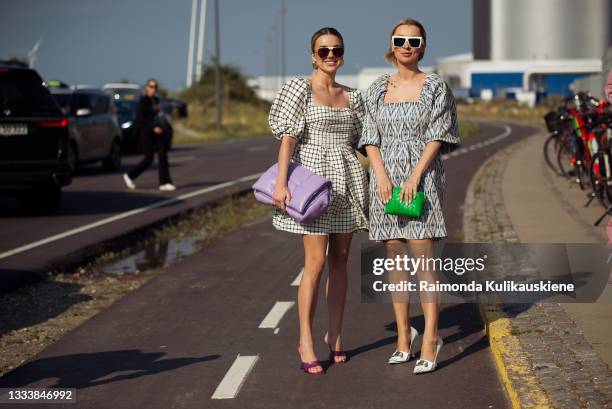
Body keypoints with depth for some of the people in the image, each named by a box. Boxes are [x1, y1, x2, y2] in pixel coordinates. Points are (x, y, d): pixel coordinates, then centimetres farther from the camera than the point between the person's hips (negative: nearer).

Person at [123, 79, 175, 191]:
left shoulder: (156, 100, 11)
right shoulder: (143, 101, -13)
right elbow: (140, 118, -19)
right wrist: (153, 127, -24)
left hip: (156, 130, 7)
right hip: (145, 131, -7)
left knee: (162, 154, -6)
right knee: (149, 158, -6)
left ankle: (164, 183, -8)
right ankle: (130, 175, 14)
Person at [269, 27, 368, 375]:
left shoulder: (352, 97, 11)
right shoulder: (300, 89, -3)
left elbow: (359, 142, 16)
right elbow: (287, 137, -9)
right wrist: (281, 183, -16)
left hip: (347, 182, 5)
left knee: (340, 261, 9)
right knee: (316, 261, -9)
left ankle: (335, 334, 18)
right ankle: (306, 340, -2)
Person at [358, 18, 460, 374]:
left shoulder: (436, 87, 2)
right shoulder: (378, 89, 11)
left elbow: (437, 136, -4)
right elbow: (371, 138, 8)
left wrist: (415, 176, -15)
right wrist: (382, 176, -8)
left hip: (422, 178, -3)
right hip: (385, 179, 4)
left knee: (423, 258, -12)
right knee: (396, 259, 6)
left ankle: (430, 339, -11)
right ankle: (403, 335, 14)